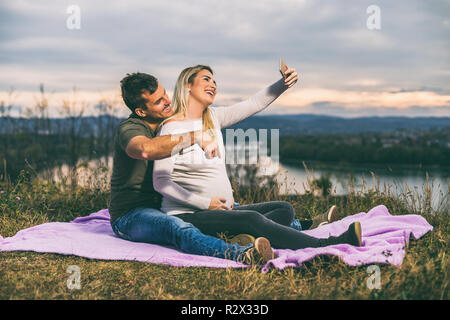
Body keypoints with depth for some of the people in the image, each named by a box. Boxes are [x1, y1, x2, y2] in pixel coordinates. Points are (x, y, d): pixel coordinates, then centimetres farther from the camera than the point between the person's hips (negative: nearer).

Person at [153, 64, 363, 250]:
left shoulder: (212, 117, 13)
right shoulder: (171, 127, -9)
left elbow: (255, 104, 12)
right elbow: (160, 181, -15)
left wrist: (284, 83, -5)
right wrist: (205, 203, -18)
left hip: (220, 211, 9)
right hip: (186, 216, -9)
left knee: (285, 209, -2)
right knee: (251, 219, -30)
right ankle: (325, 246, -34)